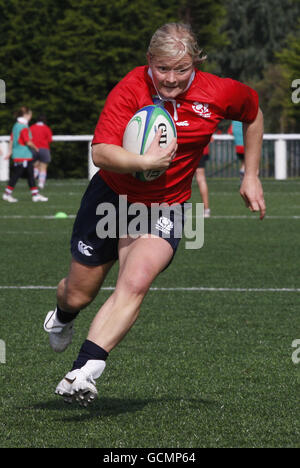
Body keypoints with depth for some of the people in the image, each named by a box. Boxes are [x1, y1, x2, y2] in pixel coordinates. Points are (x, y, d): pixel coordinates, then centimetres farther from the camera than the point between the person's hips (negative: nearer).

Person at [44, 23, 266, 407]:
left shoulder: (219, 93, -12)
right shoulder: (130, 89, -20)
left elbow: (253, 113, 12)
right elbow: (100, 153, -29)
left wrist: (251, 176, 12)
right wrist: (145, 161, -45)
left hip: (164, 208, 0)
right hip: (111, 197, 0)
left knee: (134, 285, -27)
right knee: (78, 295, 11)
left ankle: (84, 373, -30)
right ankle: (63, 316, 51)